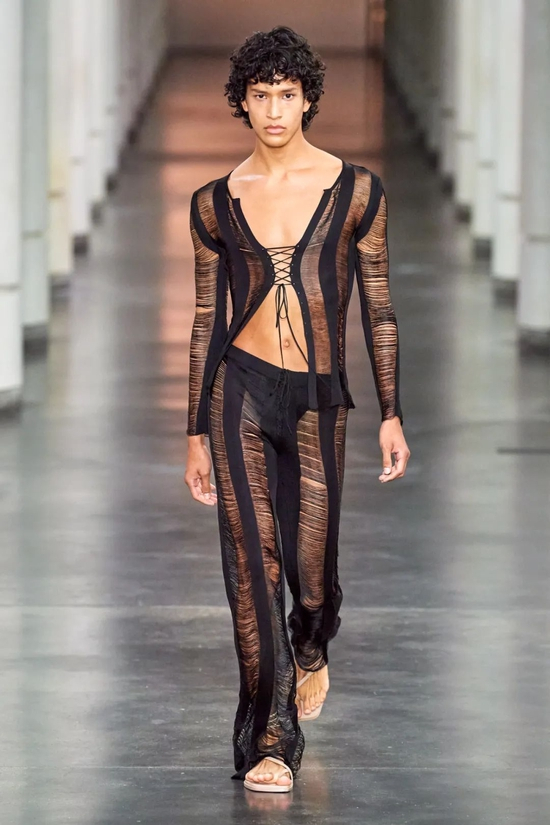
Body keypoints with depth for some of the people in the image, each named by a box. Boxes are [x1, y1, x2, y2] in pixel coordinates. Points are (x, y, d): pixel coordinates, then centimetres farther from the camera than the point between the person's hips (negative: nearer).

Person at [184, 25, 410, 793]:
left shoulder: (356, 190, 2)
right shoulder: (215, 203, 4)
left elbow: (378, 307, 4)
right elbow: (206, 320, 9)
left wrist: (392, 414, 1)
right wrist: (195, 435, 9)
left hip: (320, 400, 0)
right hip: (241, 391, 0)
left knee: (311, 572, 5)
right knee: (253, 565, -7)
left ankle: (310, 652, 42)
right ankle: (270, 740, -1)